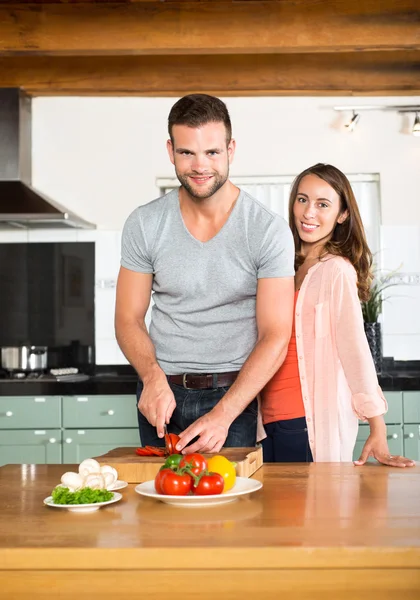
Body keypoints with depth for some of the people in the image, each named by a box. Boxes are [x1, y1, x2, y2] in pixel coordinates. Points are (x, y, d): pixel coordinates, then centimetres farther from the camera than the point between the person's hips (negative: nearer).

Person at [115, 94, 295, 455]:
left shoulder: (268, 231, -8)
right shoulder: (144, 225, -1)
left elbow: (275, 337, -11)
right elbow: (129, 320, 4)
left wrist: (222, 415, -22)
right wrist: (153, 378, -16)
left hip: (236, 394, -2)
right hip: (162, 395, 2)